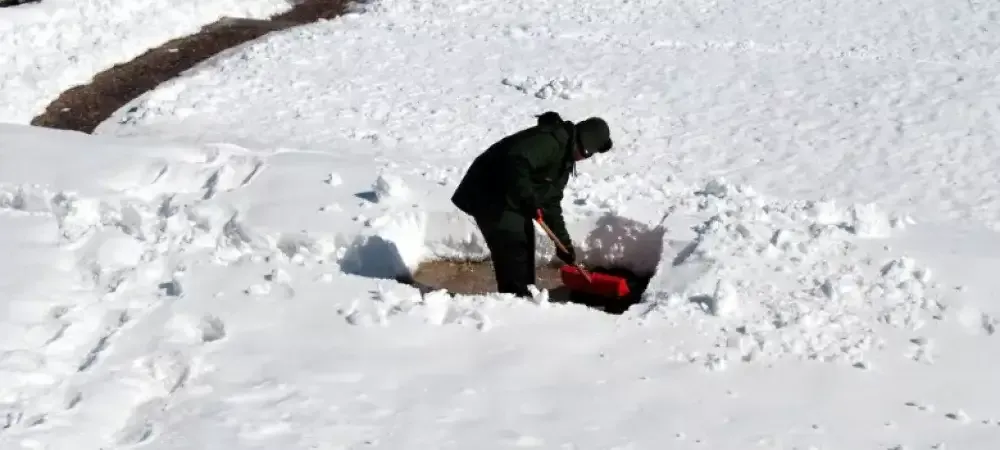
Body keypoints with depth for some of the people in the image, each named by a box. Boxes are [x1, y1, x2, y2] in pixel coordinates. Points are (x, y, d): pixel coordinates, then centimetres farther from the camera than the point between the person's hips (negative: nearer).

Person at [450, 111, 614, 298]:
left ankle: (523, 295, 24)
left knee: (524, 240, 15)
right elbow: (517, 161, -36)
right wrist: (528, 199, -34)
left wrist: (563, 241, 12)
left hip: (509, 198, 11)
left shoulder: (565, 160, 12)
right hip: (487, 195, -11)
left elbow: (552, 201, 15)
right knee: (512, 245, -11)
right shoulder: (549, 140, -21)